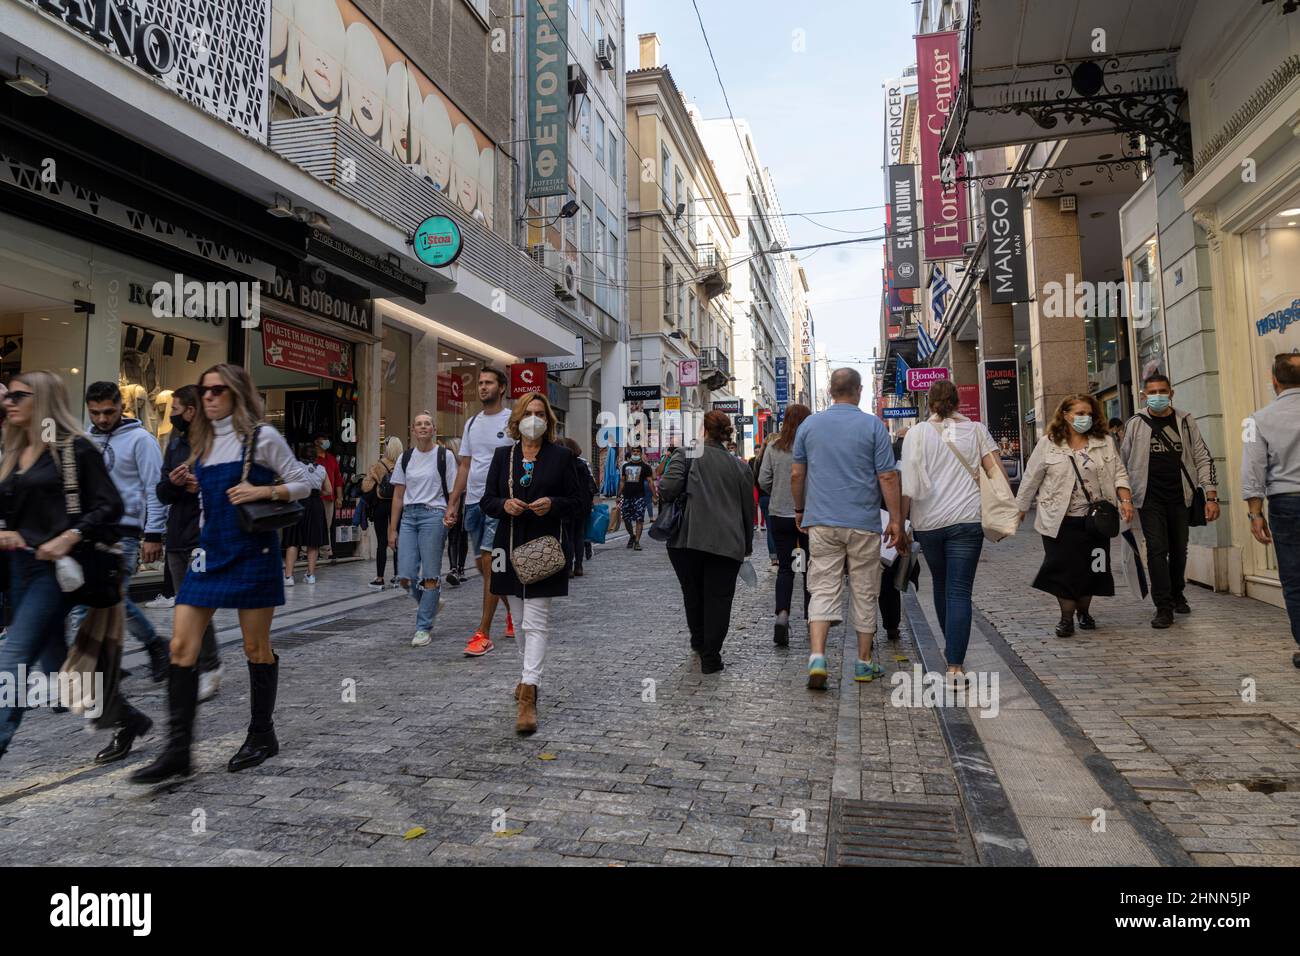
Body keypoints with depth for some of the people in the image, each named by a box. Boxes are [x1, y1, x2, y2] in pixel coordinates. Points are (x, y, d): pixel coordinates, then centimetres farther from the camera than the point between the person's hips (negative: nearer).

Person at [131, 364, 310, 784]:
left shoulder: (261, 437, -5)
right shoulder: (203, 441, 14)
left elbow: (302, 485, -3)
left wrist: (263, 490, -18)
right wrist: (194, 484, 6)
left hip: (252, 552, -6)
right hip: (210, 551, 6)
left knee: (256, 648, 4)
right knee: (181, 645, -2)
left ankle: (262, 736, 21)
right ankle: (178, 749, 6)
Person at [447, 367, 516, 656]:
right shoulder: (471, 423, 15)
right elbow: (464, 465, 17)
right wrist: (453, 503, 12)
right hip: (473, 501, 7)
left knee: (489, 562, -11)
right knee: (483, 564, 13)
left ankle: (483, 634, -6)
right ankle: (513, 610, 32)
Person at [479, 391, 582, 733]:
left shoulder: (561, 456, 1)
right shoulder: (502, 455, 8)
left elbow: (576, 500, 2)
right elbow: (487, 501, 8)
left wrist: (552, 504, -17)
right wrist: (505, 504, -14)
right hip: (511, 546, 4)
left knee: (536, 620, -10)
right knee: (522, 615, 18)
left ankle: (528, 697, -13)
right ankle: (528, 674, 38)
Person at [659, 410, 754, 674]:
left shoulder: (687, 455, 0)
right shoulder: (740, 466, 12)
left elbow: (668, 489, -13)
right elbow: (748, 509, 16)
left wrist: (662, 493, 11)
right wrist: (747, 545, 26)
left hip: (688, 540, -1)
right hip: (727, 543, 1)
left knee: (692, 593, 19)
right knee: (719, 597, 6)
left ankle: (698, 641, 36)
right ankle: (711, 656, 4)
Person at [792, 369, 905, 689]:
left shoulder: (809, 425, 6)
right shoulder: (873, 425, -2)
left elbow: (796, 475, 9)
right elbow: (888, 477, -5)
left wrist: (800, 510, 22)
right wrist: (896, 521, -1)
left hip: (821, 521, 2)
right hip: (863, 523, -1)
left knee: (823, 590, 1)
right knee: (865, 593, 10)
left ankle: (817, 657, -16)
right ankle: (864, 663, 20)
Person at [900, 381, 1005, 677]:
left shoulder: (917, 434, 0)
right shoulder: (976, 430, 5)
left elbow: (908, 485, -7)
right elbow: (997, 473, 1)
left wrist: (900, 520, -1)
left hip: (929, 521, 0)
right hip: (968, 519, 0)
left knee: (941, 585, 20)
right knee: (960, 592, -2)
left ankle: (951, 648, 36)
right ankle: (955, 665, -9)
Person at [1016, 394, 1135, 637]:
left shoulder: (1105, 442, 7)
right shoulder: (1048, 444, 0)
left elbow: (1119, 473, 5)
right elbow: (1031, 479, 5)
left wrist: (1126, 500, -11)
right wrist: (1021, 509, 9)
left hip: (1095, 519, 3)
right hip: (1060, 521, -2)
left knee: (1090, 568, 8)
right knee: (1064, 569, -4)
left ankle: (1084, 612, 28)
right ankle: (1066, 617, 8)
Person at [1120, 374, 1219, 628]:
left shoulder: (1185, 421, 5)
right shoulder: (1135, 424, 0)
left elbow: (1203, 458, 6)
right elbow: (1123, 463, 5)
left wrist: (1211, 496, -1)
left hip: (1180, 497, 2)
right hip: (1150, 499, -2)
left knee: (1179, 549, 13)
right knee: (1157, 549, -7)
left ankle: (1177, 595, 34)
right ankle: (1163, 607, -4)